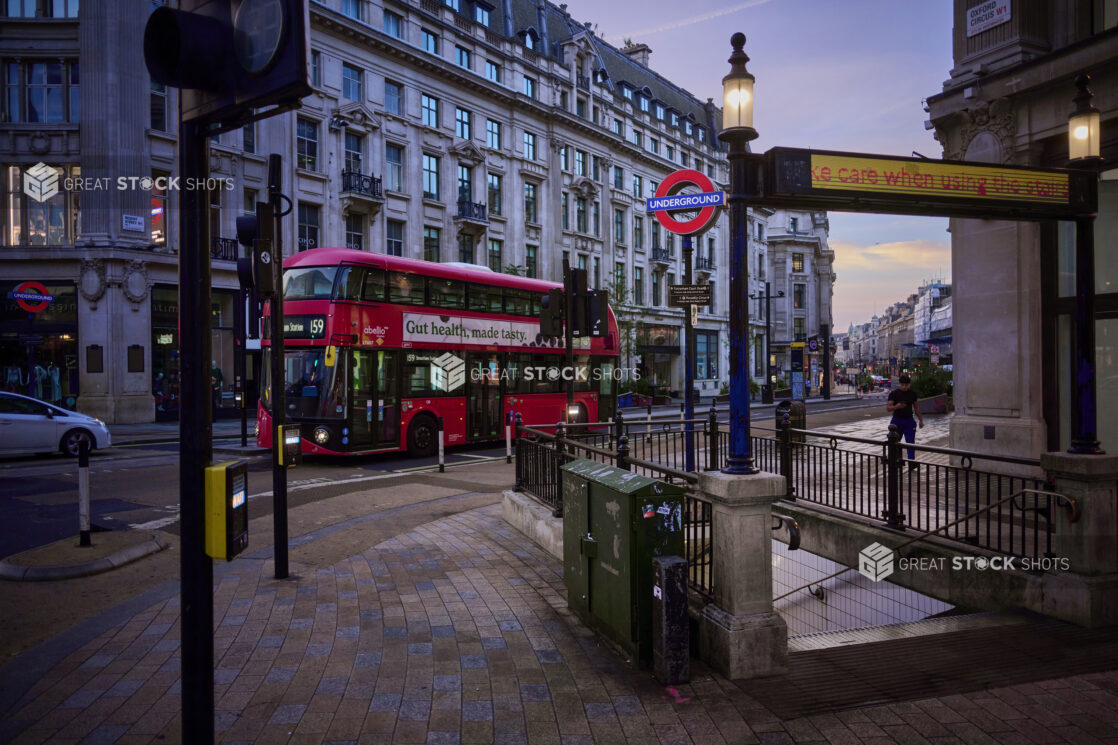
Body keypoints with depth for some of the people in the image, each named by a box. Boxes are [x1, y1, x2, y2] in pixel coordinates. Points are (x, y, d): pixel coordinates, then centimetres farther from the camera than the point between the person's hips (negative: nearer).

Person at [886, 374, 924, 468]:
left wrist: (920, 420, 16)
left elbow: (916, 407, 18)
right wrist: (896, 406, -31)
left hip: (909, 421, 2)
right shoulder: (894, 393, -5)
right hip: (897, 420, -1)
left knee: (910, 442, -9)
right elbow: (888, 408, -11)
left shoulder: (912, 393, 7)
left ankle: (911, 462, -14)